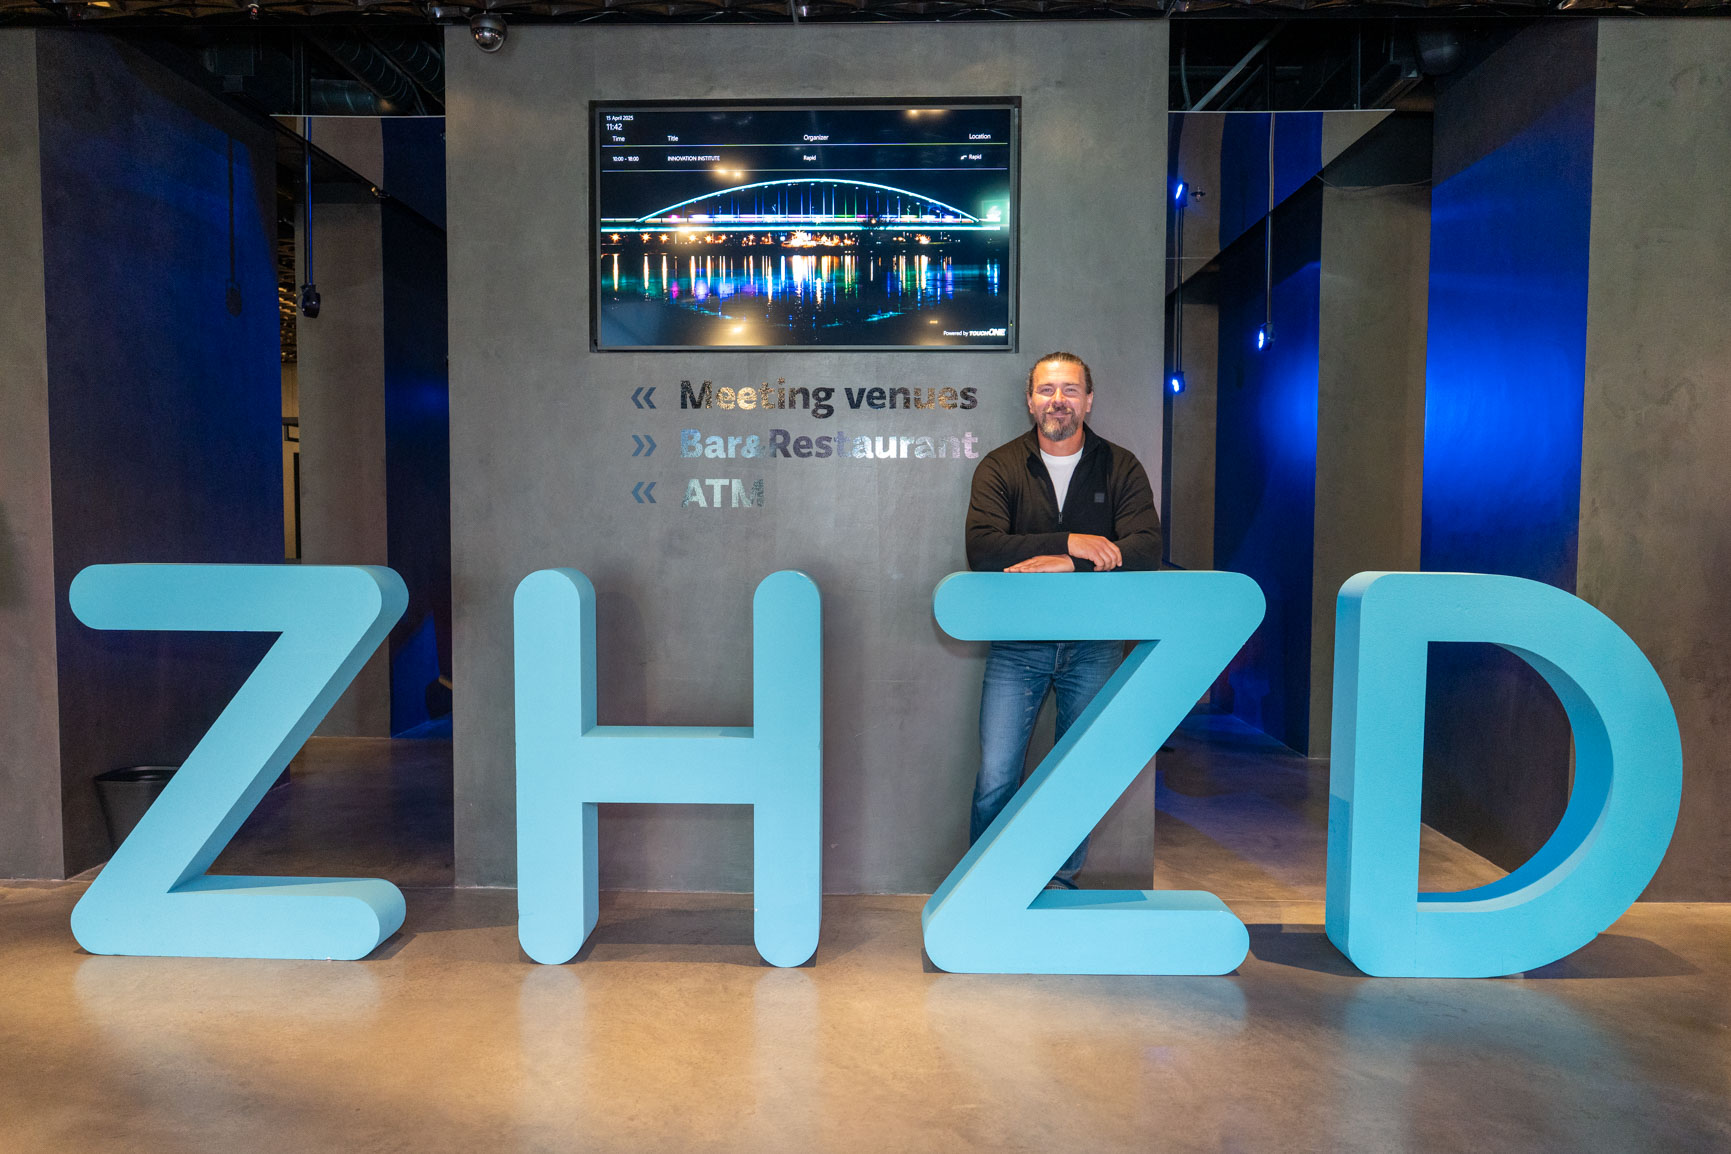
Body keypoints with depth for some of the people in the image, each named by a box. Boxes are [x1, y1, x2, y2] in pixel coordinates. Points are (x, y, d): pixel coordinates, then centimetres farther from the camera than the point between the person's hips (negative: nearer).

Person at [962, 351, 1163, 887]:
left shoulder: (1121, 467, 3)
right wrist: (1070, 542, -21)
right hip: (1017, 641, -1)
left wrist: (1064, 565, -23)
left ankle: (1062, 883, 28)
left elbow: (1147, 550, -12)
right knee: (996, 777, -3)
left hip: (1094, 644, 1)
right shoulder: (1000, 466, 1)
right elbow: (982, 548, -14)